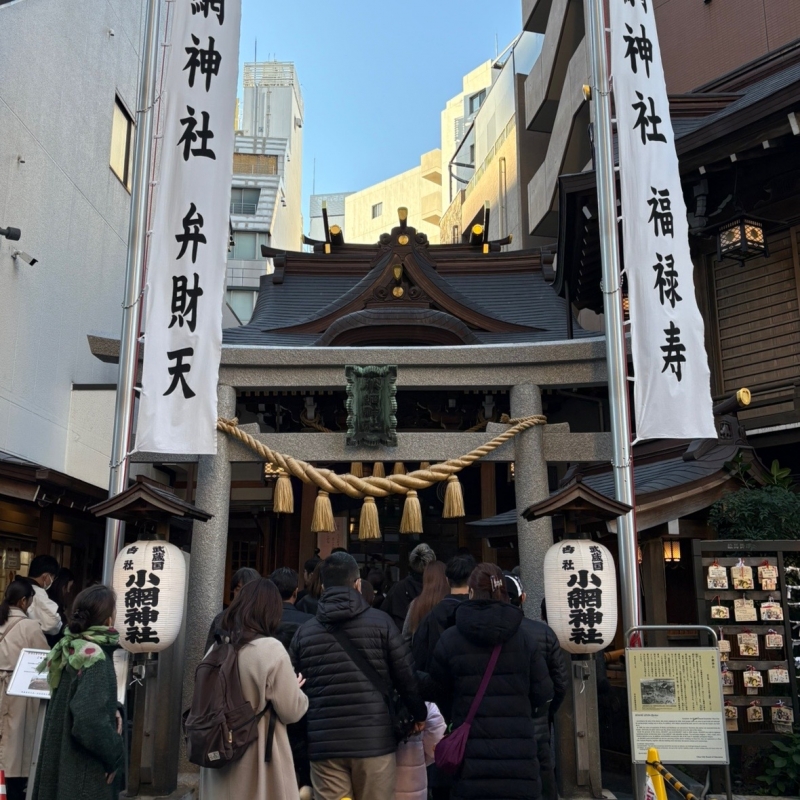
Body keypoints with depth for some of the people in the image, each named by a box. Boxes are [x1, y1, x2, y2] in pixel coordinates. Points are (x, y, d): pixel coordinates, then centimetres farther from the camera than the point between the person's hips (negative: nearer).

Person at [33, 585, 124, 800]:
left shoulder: (70, 648, 3)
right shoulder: (95, 658, -23)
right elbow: (89, 720, -31)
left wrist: (110, 712, 4)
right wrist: (114, 753, -17)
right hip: (84, 773, -8)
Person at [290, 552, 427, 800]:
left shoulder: (304, 632, 6)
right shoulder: (379, 622, -1)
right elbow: (406, 675, 1)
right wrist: (419, 713, 18)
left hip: (323, 745, 2)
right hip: (374, 742, -1)